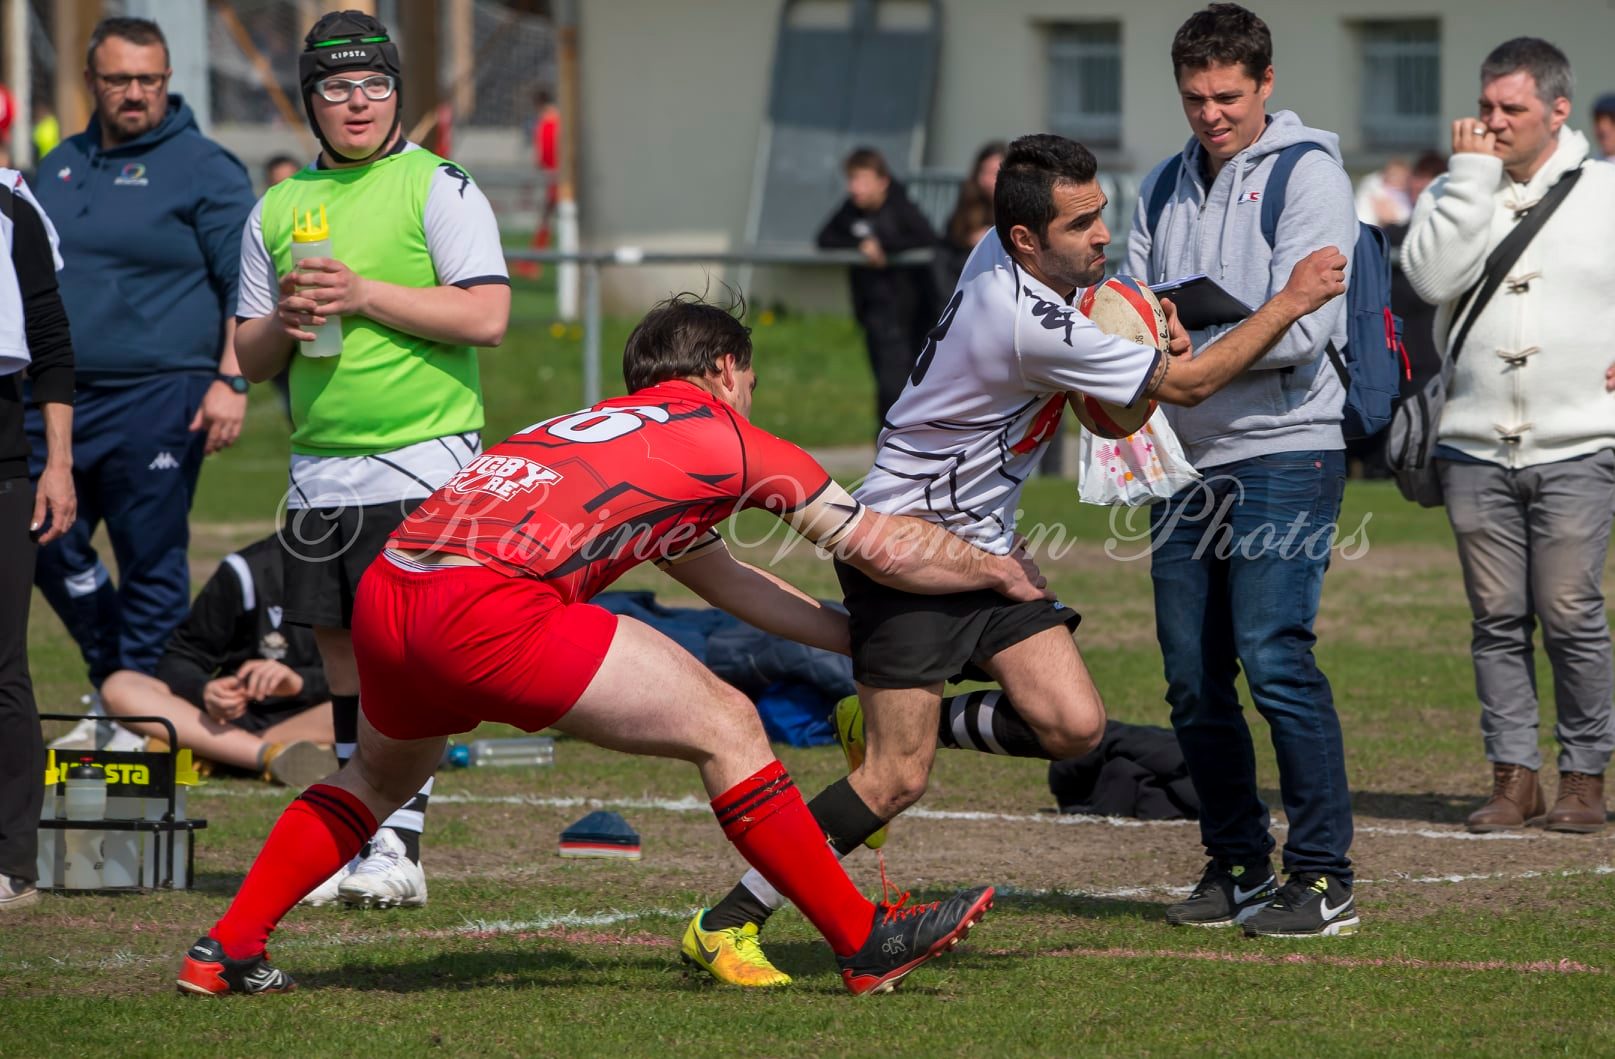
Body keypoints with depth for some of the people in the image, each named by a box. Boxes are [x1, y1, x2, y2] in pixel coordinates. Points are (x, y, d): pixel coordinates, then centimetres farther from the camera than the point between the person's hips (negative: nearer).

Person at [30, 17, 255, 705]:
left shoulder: (203, 169, -2)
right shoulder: (61, 166, 17)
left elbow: (247, 284, -6)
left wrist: (231, 380, -14)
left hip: (156, 403, -6)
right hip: (53, 403, 6)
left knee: (151, 567, -3)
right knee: (47, 550, 8)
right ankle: (114, 680, 23)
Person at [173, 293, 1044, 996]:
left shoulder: (604, 425, 33)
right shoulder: (722, 435, 13)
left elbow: (725, 581, 44)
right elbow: (883, 549, 17)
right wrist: (997, 571, 34)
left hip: (387, 588, 8)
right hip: (488, 606, -8)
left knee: (381, 775, 35)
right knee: (724, 726, 1)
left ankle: (226, 949, 33)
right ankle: (867, 943, 3)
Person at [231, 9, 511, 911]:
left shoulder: (440, 188, -3)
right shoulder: (278, 208, 14)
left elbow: (486, 315, -13)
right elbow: (249, 356, 18)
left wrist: (362, 294, -16)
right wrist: (285, 321, -5)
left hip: (420, 463, -6)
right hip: (319, 467, 6)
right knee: (345, 654, 7)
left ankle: (401, 846, -12)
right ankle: (351, 840, 13)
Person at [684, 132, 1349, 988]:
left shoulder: (1000, 251, -1)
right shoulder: (1035, 330, -27)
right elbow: (1189, 383, -16)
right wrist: (1292, 301, -7)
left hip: (980, 545, 9)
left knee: (1074, 726, -4)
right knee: (897, 783, -11)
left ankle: (879, 727, 16)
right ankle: (723, 928, 0)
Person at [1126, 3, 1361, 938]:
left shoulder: (1309, 177, -4)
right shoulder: (1165, 188, 17)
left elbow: (1301, 328, -13)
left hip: (1284, 450, -7)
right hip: (1185, 459, 7)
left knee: (1274, 657, -15)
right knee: (1194, 677, 5)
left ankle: (1324, 875, -11)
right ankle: (1238, 865, 16)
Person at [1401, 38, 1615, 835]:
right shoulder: (1456, 192, 9)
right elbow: (1430, 276, -9)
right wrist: (1471, 175, -9)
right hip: (1476, 448, 2)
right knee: (1497, 619, 3)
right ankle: (1514, 776, 8)